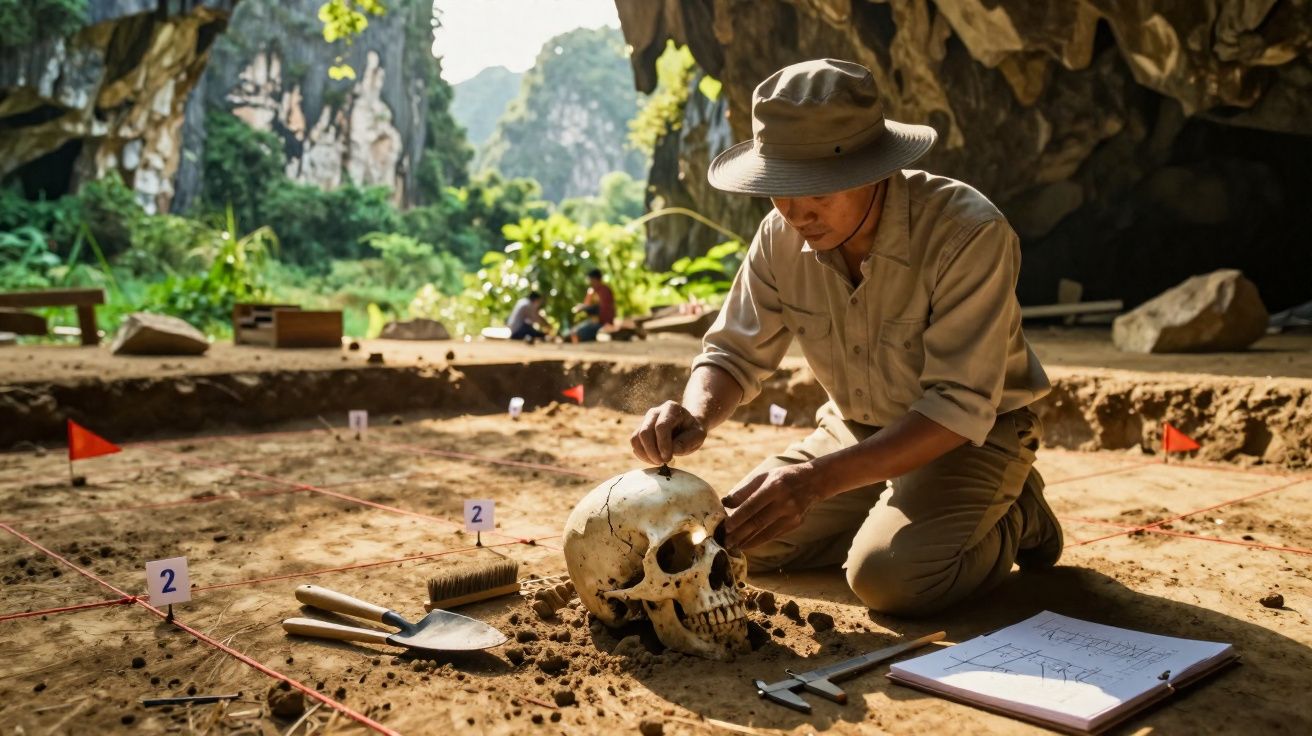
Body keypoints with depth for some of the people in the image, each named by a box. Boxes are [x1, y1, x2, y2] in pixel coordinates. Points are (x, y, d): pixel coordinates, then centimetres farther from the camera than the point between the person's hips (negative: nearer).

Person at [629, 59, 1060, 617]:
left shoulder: (969, 234, -30)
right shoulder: (782, 236, -13)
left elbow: (960, 408, -32)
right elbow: (735, 352, -4)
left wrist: (819, 477, -43)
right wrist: (696, 415, -29)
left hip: (970, 436, -5)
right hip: (854, 430, 6)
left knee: (890, 575, -29)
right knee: (735, 541, -6)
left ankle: (1014, 521, 3)